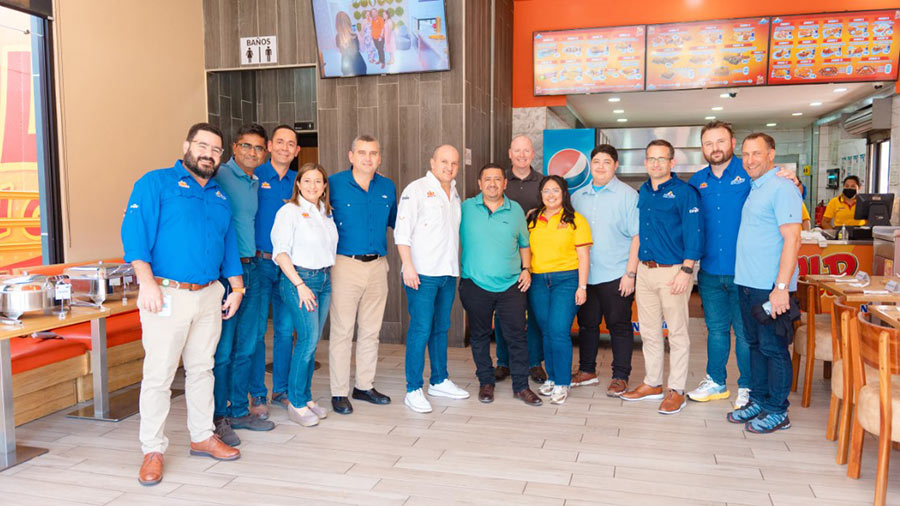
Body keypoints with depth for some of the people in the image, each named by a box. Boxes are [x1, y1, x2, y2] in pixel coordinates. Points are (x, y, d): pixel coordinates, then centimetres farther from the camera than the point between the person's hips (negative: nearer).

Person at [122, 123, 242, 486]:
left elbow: (228, 244, 21)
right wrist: (146, 281, -21)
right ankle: (153, 450, 10)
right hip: (167, 294, -6)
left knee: (202, 368, 14)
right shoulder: (157, 183, -2)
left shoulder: (220, 196, 18)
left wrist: (236, 288, 14)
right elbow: (134, 231, -11)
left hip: (209, 295, 6)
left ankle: (202, 436, 26)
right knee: (158, 375, -2)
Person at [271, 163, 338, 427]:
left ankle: (306, 398, 17)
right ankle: (296, 403, 1)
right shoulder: (289, 211, -5)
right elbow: (280, 252, -10)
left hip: (324, 279, 6)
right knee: (308, 339, -11)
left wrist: (329, 275, 7)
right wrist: (300, 284, -14)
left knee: (312, 341, 8)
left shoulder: (327, 212, 14)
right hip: (298, 278, -6)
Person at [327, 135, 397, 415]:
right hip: (345, 264, -4)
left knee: (371, 330, 12)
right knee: (342, 331, 0)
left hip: (378, 266, 5)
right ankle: (339, 392, 11)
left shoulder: (387, 187, 9)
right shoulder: (334, 183, -4)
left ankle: (364, 386, 26)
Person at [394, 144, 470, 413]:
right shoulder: (416, 189, -5)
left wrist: (457, 266, 18)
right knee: (420, 330, -7)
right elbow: (402, 231, -11)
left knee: (441, 328, 14)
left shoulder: (455, 194, 17)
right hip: (422, 272, -7)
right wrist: (407, 265, -19)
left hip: (448, 272, 7)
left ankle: (439, 381, 25)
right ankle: (413, 390, -1)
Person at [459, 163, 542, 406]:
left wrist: (526, 269, 4)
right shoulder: (466, 208, 2)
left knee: (517, 335, 1)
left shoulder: (516, 210, 8)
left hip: (511, 285, 1)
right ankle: (486, 382, 25)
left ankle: (521, 386, 13)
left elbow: (524, 244, 17)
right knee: (479, 336, 9)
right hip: (476, 285, -1)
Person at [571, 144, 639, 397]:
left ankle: (620, 377, 14)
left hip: (616, 276, -5)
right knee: (586, 323, 13)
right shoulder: (578, 197, 11)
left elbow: (637, 236, -7)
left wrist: (630, 273, -13)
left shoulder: (627, 195, -3)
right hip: (584, 275, 5)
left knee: (619, 326, 3)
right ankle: (587, 371, 27)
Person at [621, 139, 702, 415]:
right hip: (645, 270, 7)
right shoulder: (643, 191, 12)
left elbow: (694, 233, -12)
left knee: (677, 333, 2)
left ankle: (676, 390, 12)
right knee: (649, 331, 13)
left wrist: (686, 270, -18)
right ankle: (652, 384, 26)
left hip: (672, 271, -7)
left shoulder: (684, 192, -8)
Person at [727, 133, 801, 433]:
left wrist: (781, 287, -24)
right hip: (748, 284, 9)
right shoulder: (754, 189, 16)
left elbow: (792, 239, -18)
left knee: (774, 348, 1)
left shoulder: (781, 188, -11)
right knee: (755, 345, 16)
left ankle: (777, 412, 12)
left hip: (770, 287, -9)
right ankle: (759, 401, 27)